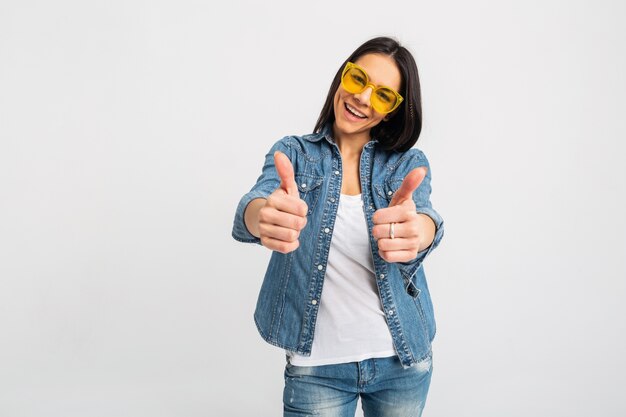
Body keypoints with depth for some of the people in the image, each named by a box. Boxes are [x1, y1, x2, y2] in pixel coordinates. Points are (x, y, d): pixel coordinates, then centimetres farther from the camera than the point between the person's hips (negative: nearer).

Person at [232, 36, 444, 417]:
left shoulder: (408, 162, -1)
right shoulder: (294, 153, -2)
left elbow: (425, 218, -21)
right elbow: (250, 208, -21)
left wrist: (416, 229, -46)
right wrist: (264, 215, -46)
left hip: (404, 361, 2)